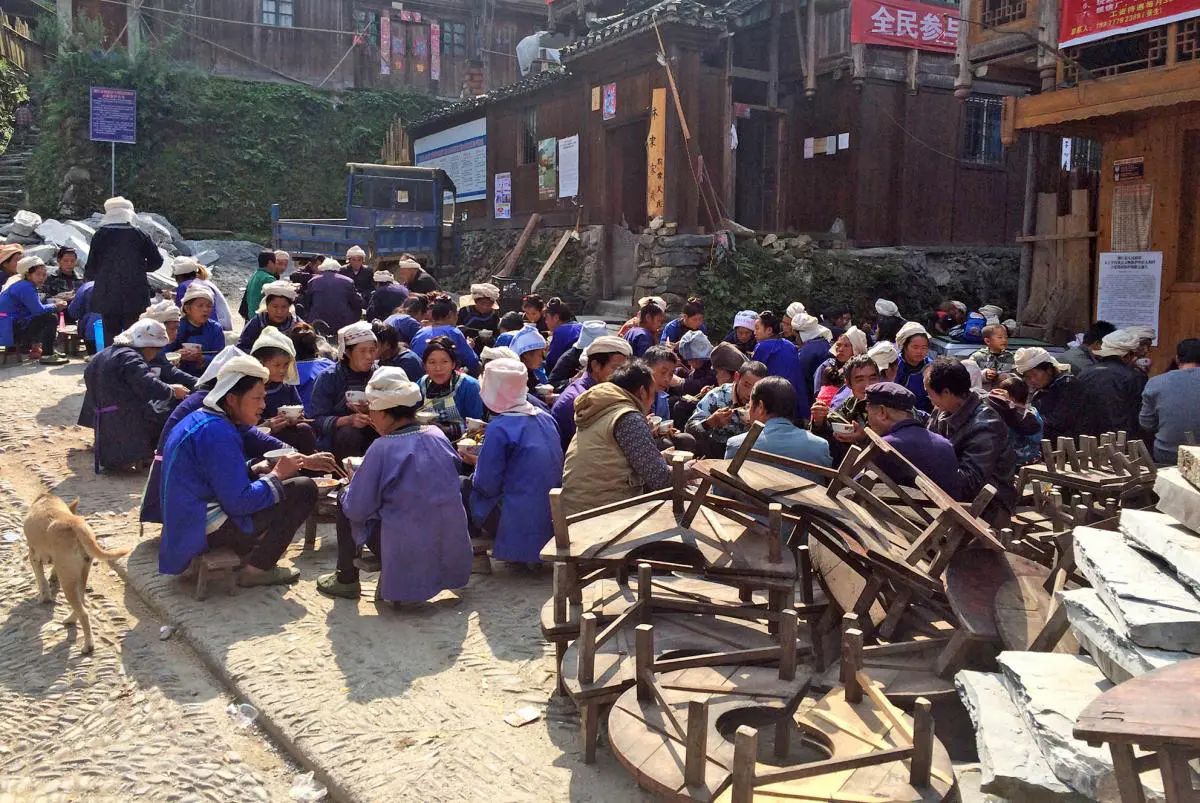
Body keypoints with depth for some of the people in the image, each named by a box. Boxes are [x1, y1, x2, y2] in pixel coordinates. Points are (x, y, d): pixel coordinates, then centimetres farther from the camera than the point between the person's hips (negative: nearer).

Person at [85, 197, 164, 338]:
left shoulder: (101, 235, -2)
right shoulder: (140, 235, -1)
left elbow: (91, 267, -1)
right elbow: (157, 261, 2)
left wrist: (87, 275, 21)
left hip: (108, 296, 0)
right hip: (135, 297, 0)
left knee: (111, 338, 7)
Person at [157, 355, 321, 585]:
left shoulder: (200, 420, 10)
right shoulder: (218, 433, -21)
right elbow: (239, 502, -26)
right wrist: (277, 475, -11)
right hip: (206, 529, -10)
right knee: (305, 490, -10)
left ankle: (247, 555, 14)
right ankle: (257, 569, -2)